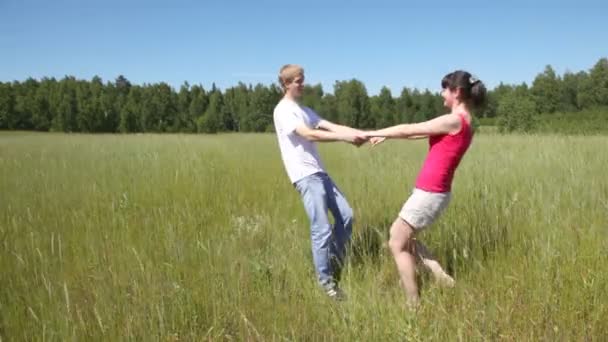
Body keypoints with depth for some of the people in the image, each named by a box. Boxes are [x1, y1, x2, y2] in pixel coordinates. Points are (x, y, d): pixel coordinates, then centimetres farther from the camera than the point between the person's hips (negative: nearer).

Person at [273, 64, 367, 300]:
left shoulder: (304, 110, 20)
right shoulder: (283, 111, -8)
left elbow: (331, 126, 7)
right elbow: (309, 135, -20)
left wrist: (358, 133, -10)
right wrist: (345, 138, -23)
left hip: (319, 172, 9)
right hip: (305, 176, -9)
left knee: (346, 215, 10)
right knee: (322, 229, -8)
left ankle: (335, 262, 26)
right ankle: (326, 281, 4)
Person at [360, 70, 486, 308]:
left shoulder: (453, 121, -16)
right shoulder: (461, 123, 13)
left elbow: (408, 130, -10)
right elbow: (416, 133, 19)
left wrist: (371, 133, 0)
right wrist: (386, 136, 20)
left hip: (429, 193, -9)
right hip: (433, 192, 9)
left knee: (397, 245, 2)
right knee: (399, 234, 20)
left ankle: (414, 305, 8)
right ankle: (441, 276, 15)